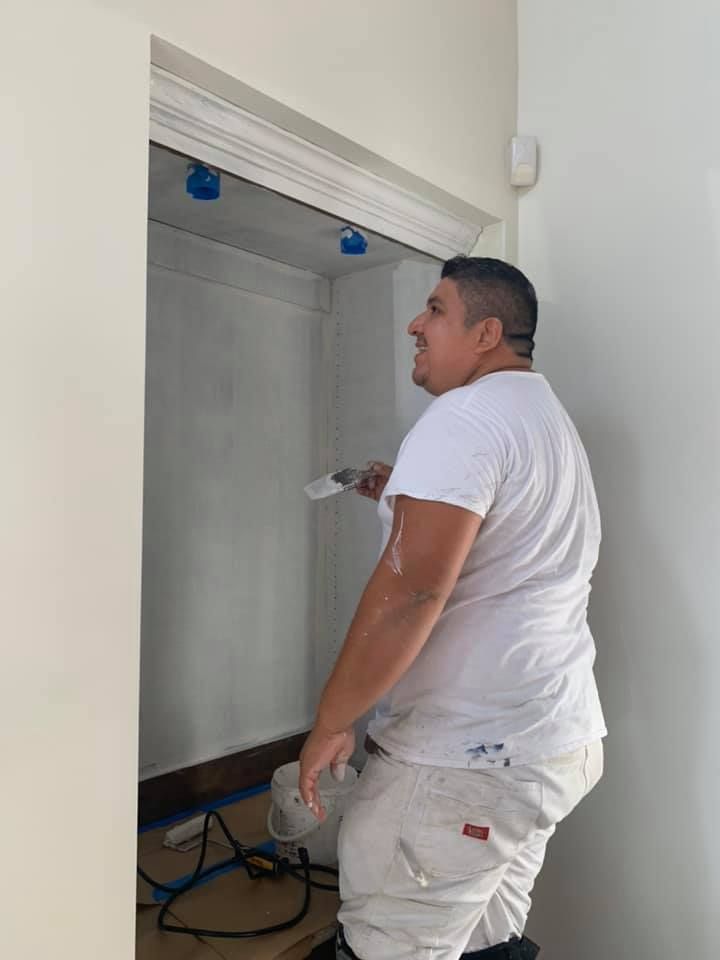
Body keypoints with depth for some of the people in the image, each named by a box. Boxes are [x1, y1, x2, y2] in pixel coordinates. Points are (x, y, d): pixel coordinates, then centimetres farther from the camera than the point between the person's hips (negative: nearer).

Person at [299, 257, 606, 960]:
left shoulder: (466, 416, -14)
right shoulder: (550, 418, 18)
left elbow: (410, 592, -23)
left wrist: (330, 724, -14)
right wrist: (409, 499, 22)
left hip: (467, 756, -10)